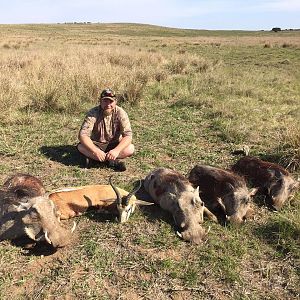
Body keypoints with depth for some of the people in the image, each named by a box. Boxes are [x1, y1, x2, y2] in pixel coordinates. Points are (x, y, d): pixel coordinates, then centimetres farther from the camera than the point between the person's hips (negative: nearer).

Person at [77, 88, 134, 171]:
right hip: (96, 144, 0)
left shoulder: (120, 113, -16)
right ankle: (112, 161, -29)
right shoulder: (93, 113, -17)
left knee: (130, 148, -28)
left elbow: (128, 135, -22)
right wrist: (96, 151, -40)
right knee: (81, 147, -29)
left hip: (114, 144, 1)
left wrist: (116, 150, -39)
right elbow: (82, 135, -26)